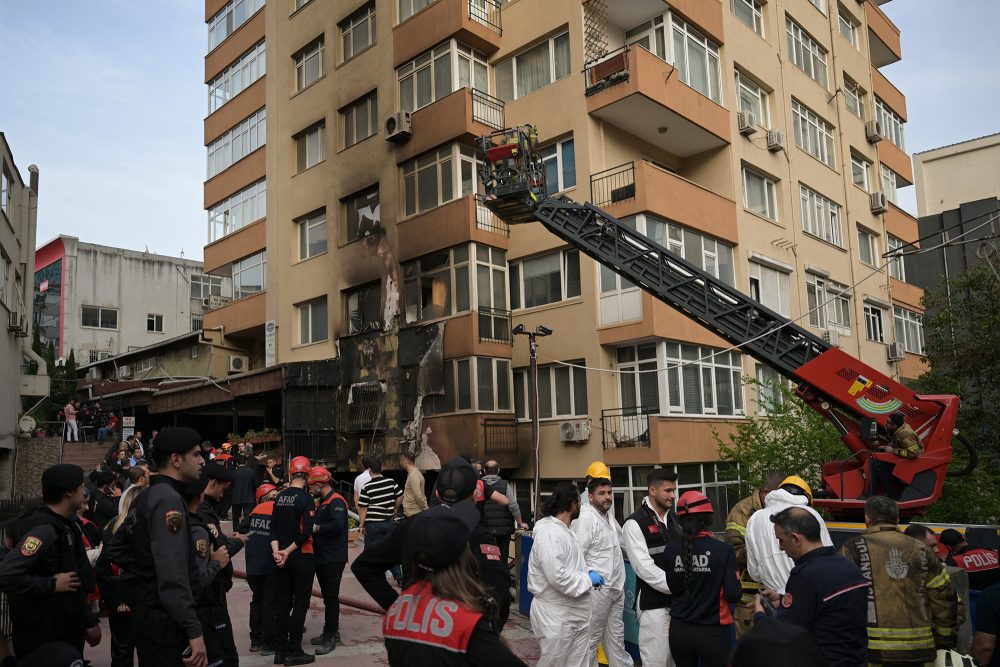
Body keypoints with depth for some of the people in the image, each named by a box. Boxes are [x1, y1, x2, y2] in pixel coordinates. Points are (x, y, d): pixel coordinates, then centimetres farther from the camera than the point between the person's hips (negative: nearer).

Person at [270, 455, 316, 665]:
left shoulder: (280, 497, 5)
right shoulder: (306, 498, -14)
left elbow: (273, 527, 3)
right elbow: (306, 531, -20)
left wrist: (277, 551, -3)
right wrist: (288, 551, -12)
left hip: (283, 558, 6)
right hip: (302, 557, -6)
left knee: (282, 603, 13)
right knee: (300, 604, 2)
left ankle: (280, 650, 19)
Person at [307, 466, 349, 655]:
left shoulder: (336, 501, -16)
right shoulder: (322, 502, 15)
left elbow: (338, 525, -30)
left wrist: (316, 528, -22)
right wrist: (314, 527, 2)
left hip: (333, 559, -9)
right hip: (321, 558, 9)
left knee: (331, 597, -2)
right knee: (328, 596, 17)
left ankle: (330, 636, 6)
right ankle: (331, 631, 27)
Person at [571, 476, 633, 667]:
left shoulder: (610, 514, 10)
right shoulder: (585, 519, -18)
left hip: (616, 587, 8)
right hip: (597, 589, -8)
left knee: (616, 637, 18)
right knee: (591, 639, 4)